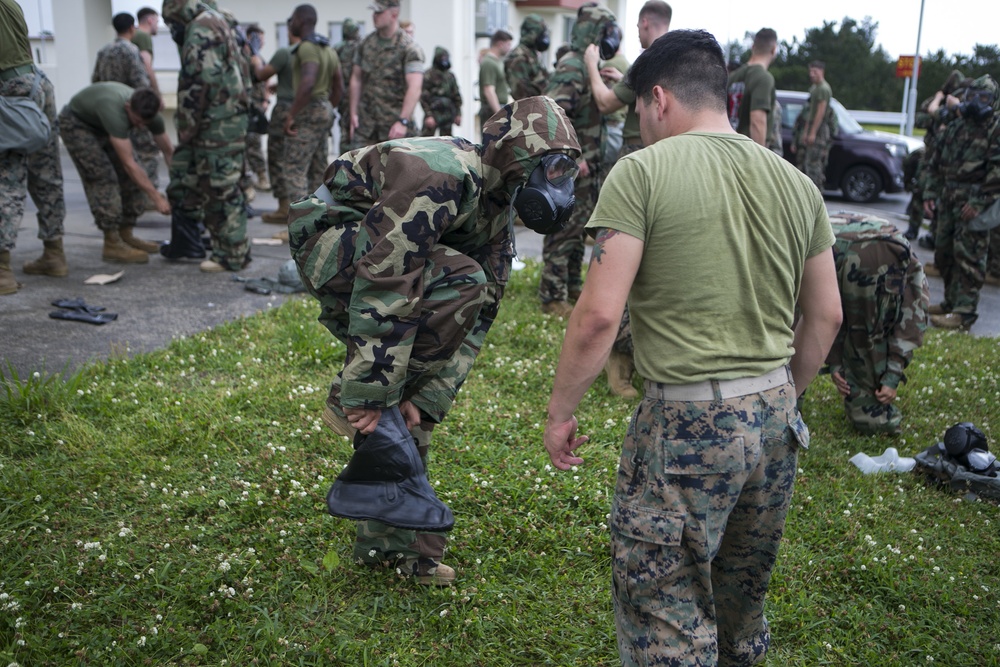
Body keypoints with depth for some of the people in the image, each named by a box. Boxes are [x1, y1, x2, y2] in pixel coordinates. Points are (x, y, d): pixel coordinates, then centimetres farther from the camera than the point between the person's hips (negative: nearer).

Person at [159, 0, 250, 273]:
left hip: (217, 125, -11)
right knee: (184, 180, 17)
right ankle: (186, 243, 25)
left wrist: (186, 127, -11)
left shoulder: (200, 32, -12)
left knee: (220, 189, -5)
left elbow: (197, 84, -20)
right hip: (227, 119, 11)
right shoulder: (216, 23, 20)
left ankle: (232, 255, 2)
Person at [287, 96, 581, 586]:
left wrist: (427, 397, -9)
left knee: (409, 413, 5)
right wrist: (366, 393, -32)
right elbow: (384, 282, -34)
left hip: (373, 246, 9)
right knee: (462, 282, -29)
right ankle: (349, 399, -18)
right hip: (326, 235, -8)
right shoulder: (443, 177, -30)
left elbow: (478, 316, -1)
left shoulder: (497, 212, 0)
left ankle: (388, 540, 17)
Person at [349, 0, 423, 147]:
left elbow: (415, 88, -19)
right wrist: (353, 113, 9)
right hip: (366, 122, 5)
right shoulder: (365, 44, 9)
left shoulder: (409, 48, -10)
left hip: (395, 123, -5)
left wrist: (403, 121, -27)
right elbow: (356, 79, 15)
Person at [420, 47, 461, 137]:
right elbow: (424, 97, -11)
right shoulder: (428, 75, -6)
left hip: (447, 115, 6)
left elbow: (456, 95, 16)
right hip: (433, 113, -6)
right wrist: (428, 115, -17)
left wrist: (458, 114, 10)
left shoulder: (450, 76, 13)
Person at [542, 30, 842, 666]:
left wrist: (560, 412, -5)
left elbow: (600, 314, -17)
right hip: (776, 421, 7)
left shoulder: (642, 172, -12)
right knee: (745, 587, 27)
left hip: (687, 421, -6)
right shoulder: (796, 182, 6)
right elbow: (826, 316, 11)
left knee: (666, 609, 8)